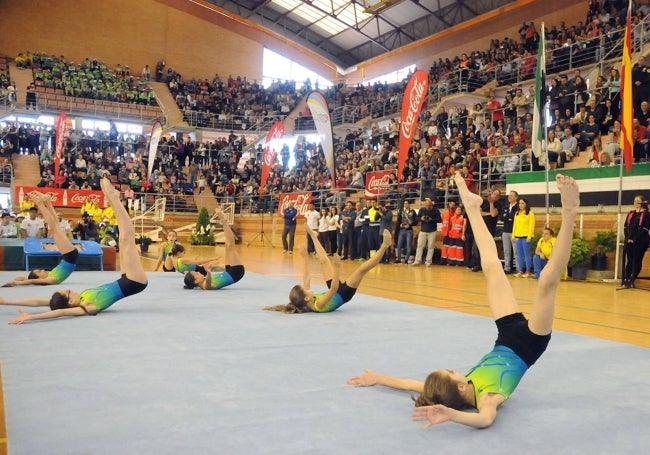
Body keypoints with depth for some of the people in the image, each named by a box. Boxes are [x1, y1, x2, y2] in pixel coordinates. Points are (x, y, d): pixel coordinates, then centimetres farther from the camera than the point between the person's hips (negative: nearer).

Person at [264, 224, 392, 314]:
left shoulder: (305, 302, -18)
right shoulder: (319, 304, -38)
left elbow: (306, 279, -7)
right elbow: (334, 288, -50)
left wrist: (304, 257, -8)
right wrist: (336, 268, -54)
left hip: (337, 290, 7)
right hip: (344, 292, -7)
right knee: (361, 269, -26)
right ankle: (384, 246, -13)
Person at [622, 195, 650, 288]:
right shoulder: (631, 213, 14)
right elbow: (626, 227, 12)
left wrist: (635, 239, -15)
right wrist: (628, 238, -2)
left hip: (640, 242, -5)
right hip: (629, 241, 5)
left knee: (637, 261, -2)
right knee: (629, 260, 6)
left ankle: (632, 280, 0)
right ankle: (626, 279, 8)